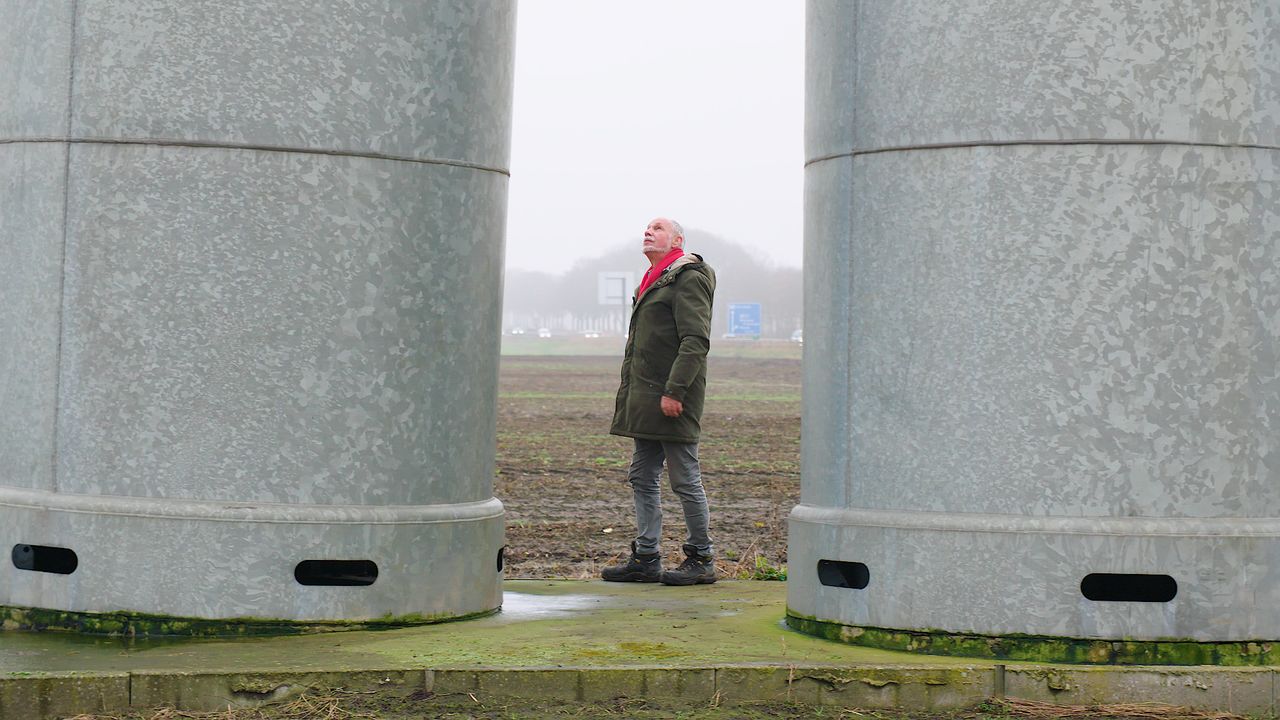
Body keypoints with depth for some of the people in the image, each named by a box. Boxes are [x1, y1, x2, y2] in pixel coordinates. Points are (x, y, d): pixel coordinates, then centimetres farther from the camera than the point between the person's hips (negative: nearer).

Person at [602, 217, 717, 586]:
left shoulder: (689, 279, -9)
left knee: (685, 479, -5)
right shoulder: (652, 282, 21)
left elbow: (696, 341, -18)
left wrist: (674, 391, -23)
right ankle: (645, 559, 14)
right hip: (646, 398, 10)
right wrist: (630, 396, 20)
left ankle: (702, 560, 3)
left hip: (672, 399, -10)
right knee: (643, 477, 10)